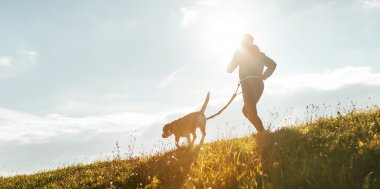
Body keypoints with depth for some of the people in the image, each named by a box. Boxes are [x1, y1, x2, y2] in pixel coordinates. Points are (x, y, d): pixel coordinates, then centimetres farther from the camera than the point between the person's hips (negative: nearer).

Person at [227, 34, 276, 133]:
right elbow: (273, 64, 12)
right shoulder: (258, 53, 21)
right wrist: (263, 76, 12)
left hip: (249, 84, -6)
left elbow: (229, 69, 10)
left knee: (252, 113, -7)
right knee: (246, 110, 18)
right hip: (259, 84, 6)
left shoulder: (240, 52, 6)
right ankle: (261, 131, 8)